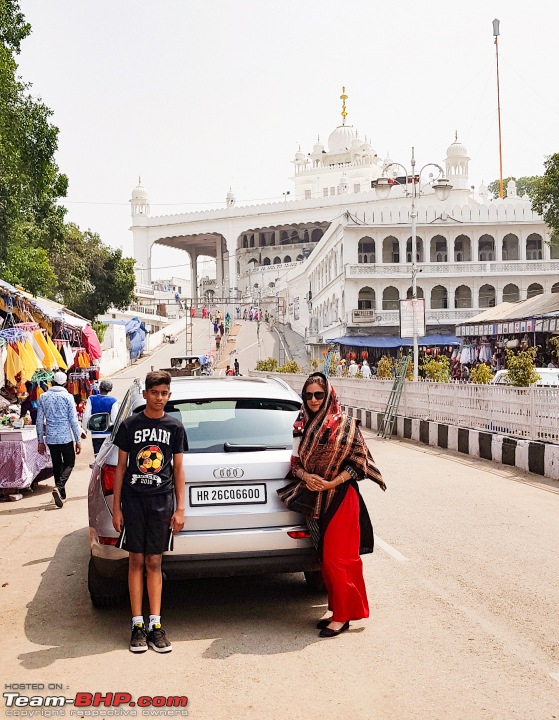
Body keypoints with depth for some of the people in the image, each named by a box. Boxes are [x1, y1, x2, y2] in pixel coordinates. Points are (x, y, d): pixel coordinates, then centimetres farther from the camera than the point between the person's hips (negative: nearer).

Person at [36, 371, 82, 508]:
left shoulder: (43, 397, 4)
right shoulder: (67, 397, -6)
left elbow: (39, 421, 5)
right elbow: (73, 420, -7)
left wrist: (40, 441, 12)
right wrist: (78, 440, -2)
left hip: (50, 438, 3)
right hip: (65, 437, -3)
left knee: (57, 465, 13)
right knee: (69, 463, 8)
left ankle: (62, 495, 16)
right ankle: (59, 487, -16)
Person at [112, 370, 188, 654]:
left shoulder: (175, 427, 4)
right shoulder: (130, 425, 1)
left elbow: (178, 469, 7)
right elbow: (120, 467, 4)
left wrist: (180, 508, 2)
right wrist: (116, 507, 0)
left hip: (162, 501, 1)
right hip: (133, 500, -1)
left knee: (154, 563, 4)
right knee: (136, 561, 3)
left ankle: (155, 625, 9)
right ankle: (138, 625, 9)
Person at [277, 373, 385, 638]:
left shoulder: (345, 425, -8)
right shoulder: (303, 427, 8)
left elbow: (358, 462, -9)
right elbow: (296, 462, 11)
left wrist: (330, 483, -16)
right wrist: (306, 476, -11)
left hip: (341, 498, -6)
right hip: (315, 500, 6)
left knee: (336, 558, -6)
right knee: (326, 558, 11)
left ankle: (342, 615, 5)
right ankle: (338, 610, 21)